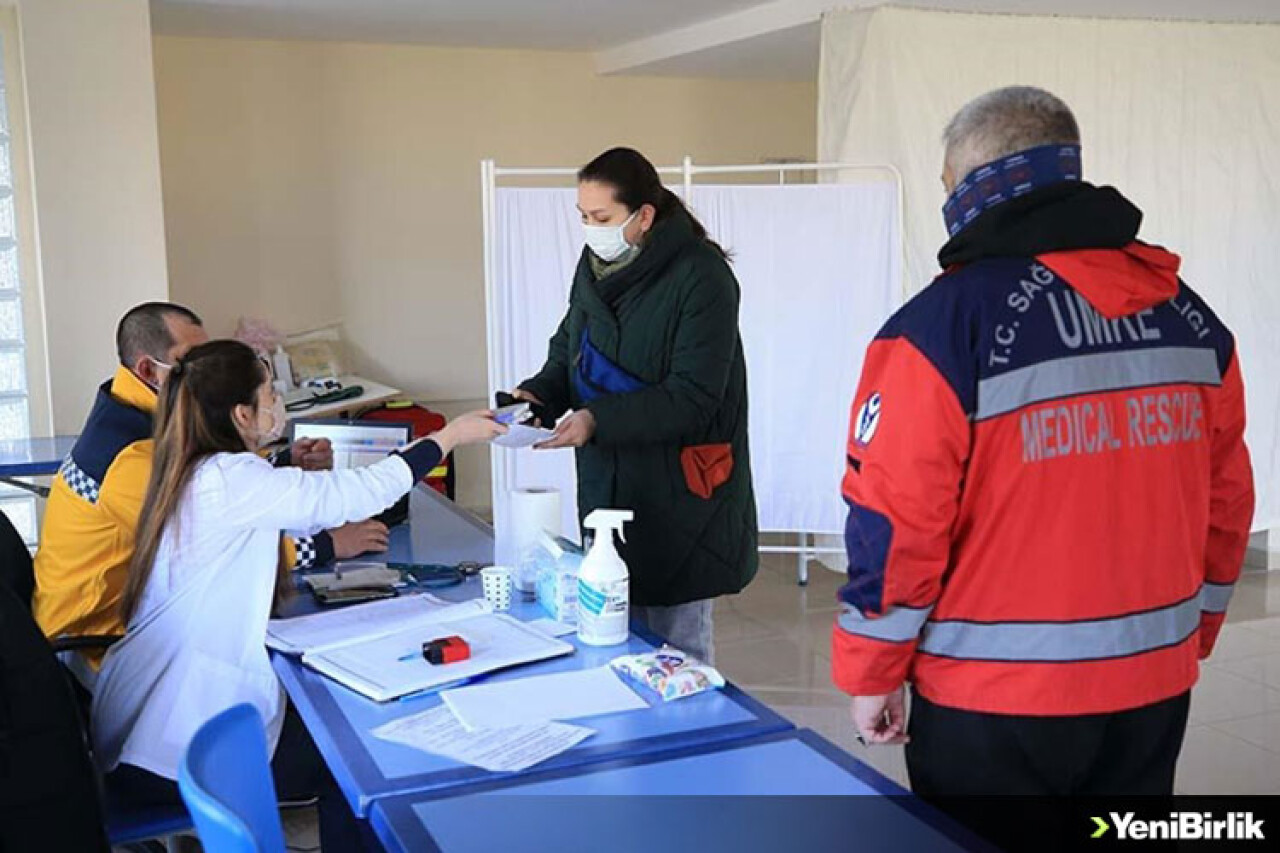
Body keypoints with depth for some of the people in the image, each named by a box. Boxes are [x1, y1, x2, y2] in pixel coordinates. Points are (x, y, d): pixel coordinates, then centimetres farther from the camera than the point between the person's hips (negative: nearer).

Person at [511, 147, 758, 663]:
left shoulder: (701, 278, -15)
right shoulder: (595, 263, 8)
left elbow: (692, 396, -19)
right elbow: (569, 353, 18)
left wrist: (598, 419, -27)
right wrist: (539, 394, -3)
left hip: (678, 497, -7)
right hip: (607, 486, 7)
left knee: (675, 648, 3)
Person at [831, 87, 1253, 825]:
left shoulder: (944, 325, -16)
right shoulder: (1192, 318, 2)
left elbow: (897, 520, -16)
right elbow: (1226, 504, 9)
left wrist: (873, 673, -3)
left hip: (995, 704, -5)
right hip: (1155, 688, 5)